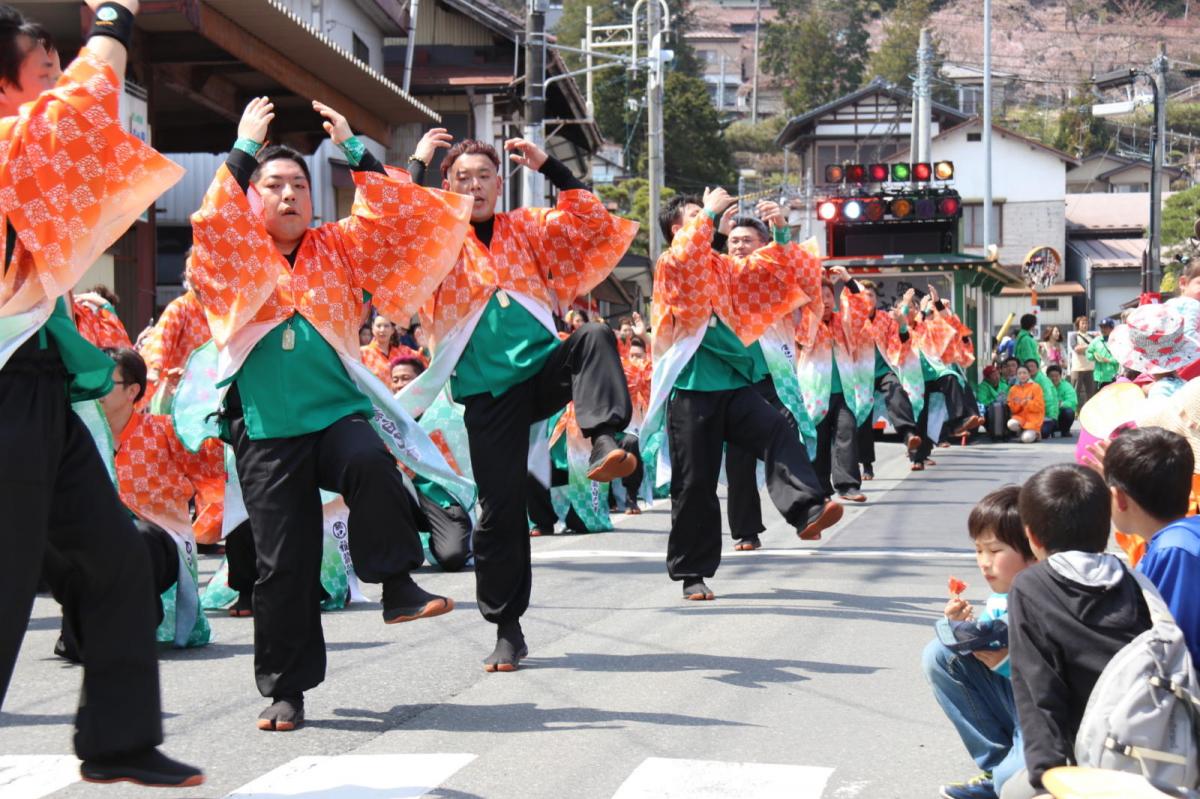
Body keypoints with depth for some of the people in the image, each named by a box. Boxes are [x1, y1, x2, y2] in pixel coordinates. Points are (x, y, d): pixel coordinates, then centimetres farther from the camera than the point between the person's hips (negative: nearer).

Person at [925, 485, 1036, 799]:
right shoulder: (1000, 599, 1)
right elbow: (987, 651, 9)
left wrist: (1009, 663, -26)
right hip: (1012, 709, 8)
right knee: (940, 655, -3)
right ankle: (996, 764, 1)